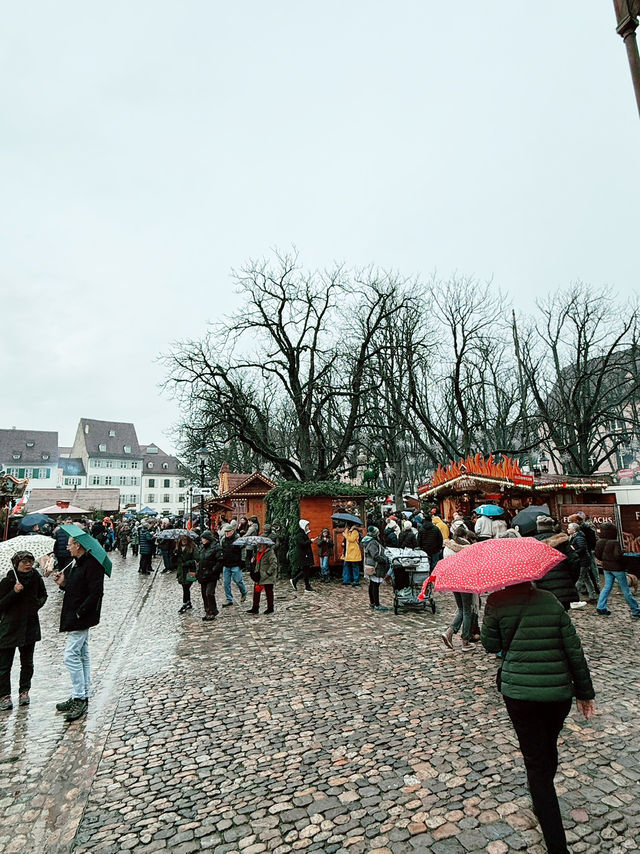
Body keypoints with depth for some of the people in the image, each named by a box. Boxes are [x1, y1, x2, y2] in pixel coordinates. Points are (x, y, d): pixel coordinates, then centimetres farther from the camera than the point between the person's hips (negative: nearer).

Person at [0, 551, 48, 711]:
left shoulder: (36, 577, -2)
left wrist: (38, 603, -2)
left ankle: (24, 691, 28)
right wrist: (14, 592, -24)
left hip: (30, 626, 3)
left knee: (27, 662, 13)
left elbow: (43, 595, 15)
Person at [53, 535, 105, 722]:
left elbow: (95, 594, -24)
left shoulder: (92, 565, -21)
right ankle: (82, 696, 27)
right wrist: (63, 583, 0)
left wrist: (78, 614, -22)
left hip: (81, 618, -10)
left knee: (71, 656, -8)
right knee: (83, 656, 16)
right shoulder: (75, 563, 10)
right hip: (75, 617, 10)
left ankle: (79, 699, 3)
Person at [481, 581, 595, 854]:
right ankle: (543, 804, 50)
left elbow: (491, 645, 0)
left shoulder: (497, 602, -8)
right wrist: (585, 692, 10)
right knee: (549, 750, 27)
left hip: (519, 693, -4)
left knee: (537, 765, 7)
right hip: (559, 693, 4)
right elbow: (574, 649, 0)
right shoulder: (551, 601, -1)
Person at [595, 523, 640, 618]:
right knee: (625, 590, 5)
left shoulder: (599, 542, -1)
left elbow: (597, 555, 6)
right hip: (617, 568, -6)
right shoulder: (615, 542, -21)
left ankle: (601, 607, 7)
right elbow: (618, 556, -26)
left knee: (607, 587, 13)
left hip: (607, 568, 6)